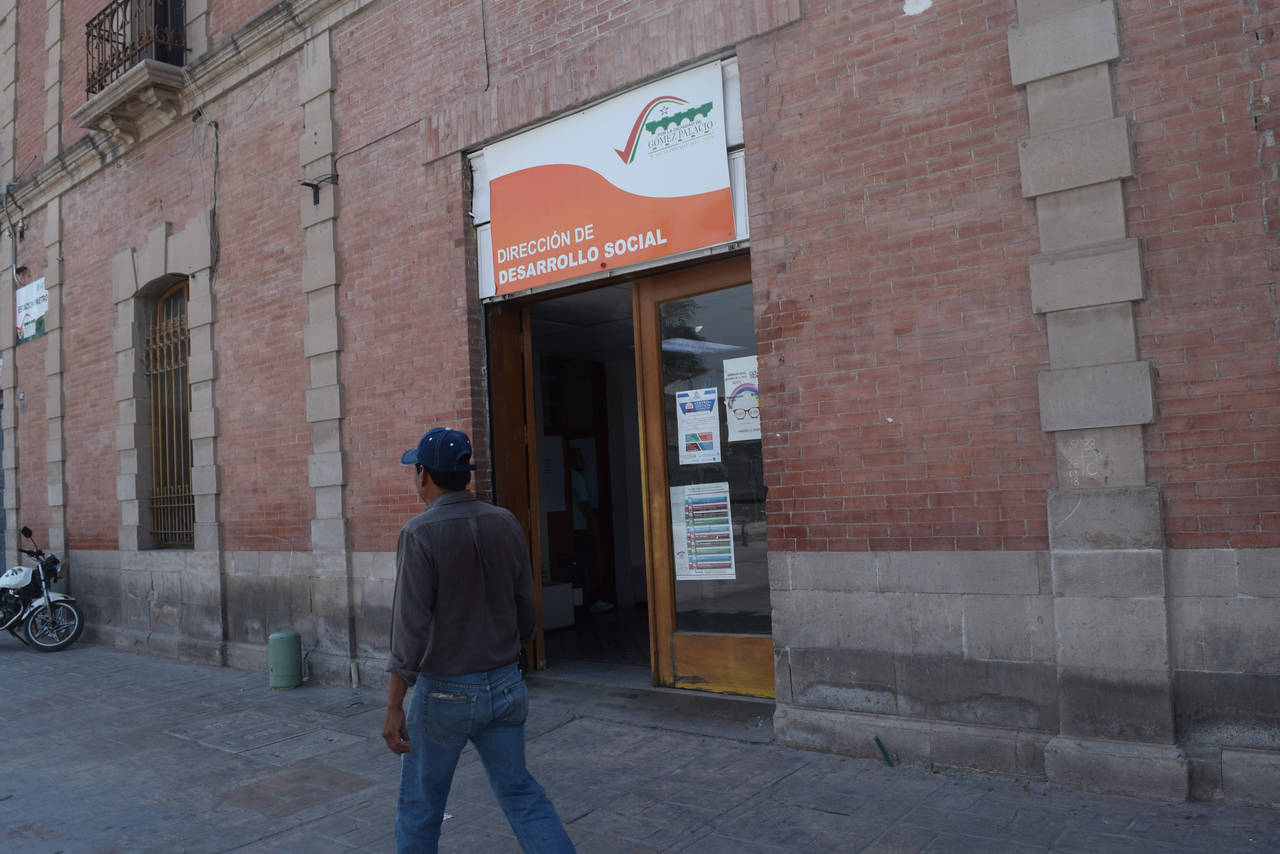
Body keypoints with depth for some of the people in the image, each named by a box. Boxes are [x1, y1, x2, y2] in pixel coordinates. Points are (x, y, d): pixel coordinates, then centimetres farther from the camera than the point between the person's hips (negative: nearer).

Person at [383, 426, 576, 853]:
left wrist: (393, 707, -13)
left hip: (443, 693, -5)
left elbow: (411, 627, -20)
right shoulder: (505, 524, -1)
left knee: (420, 801, 16)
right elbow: (525, 609, 6)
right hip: (504, 686, 5)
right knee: (518, 791, 15)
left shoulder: (420, 533, -17)